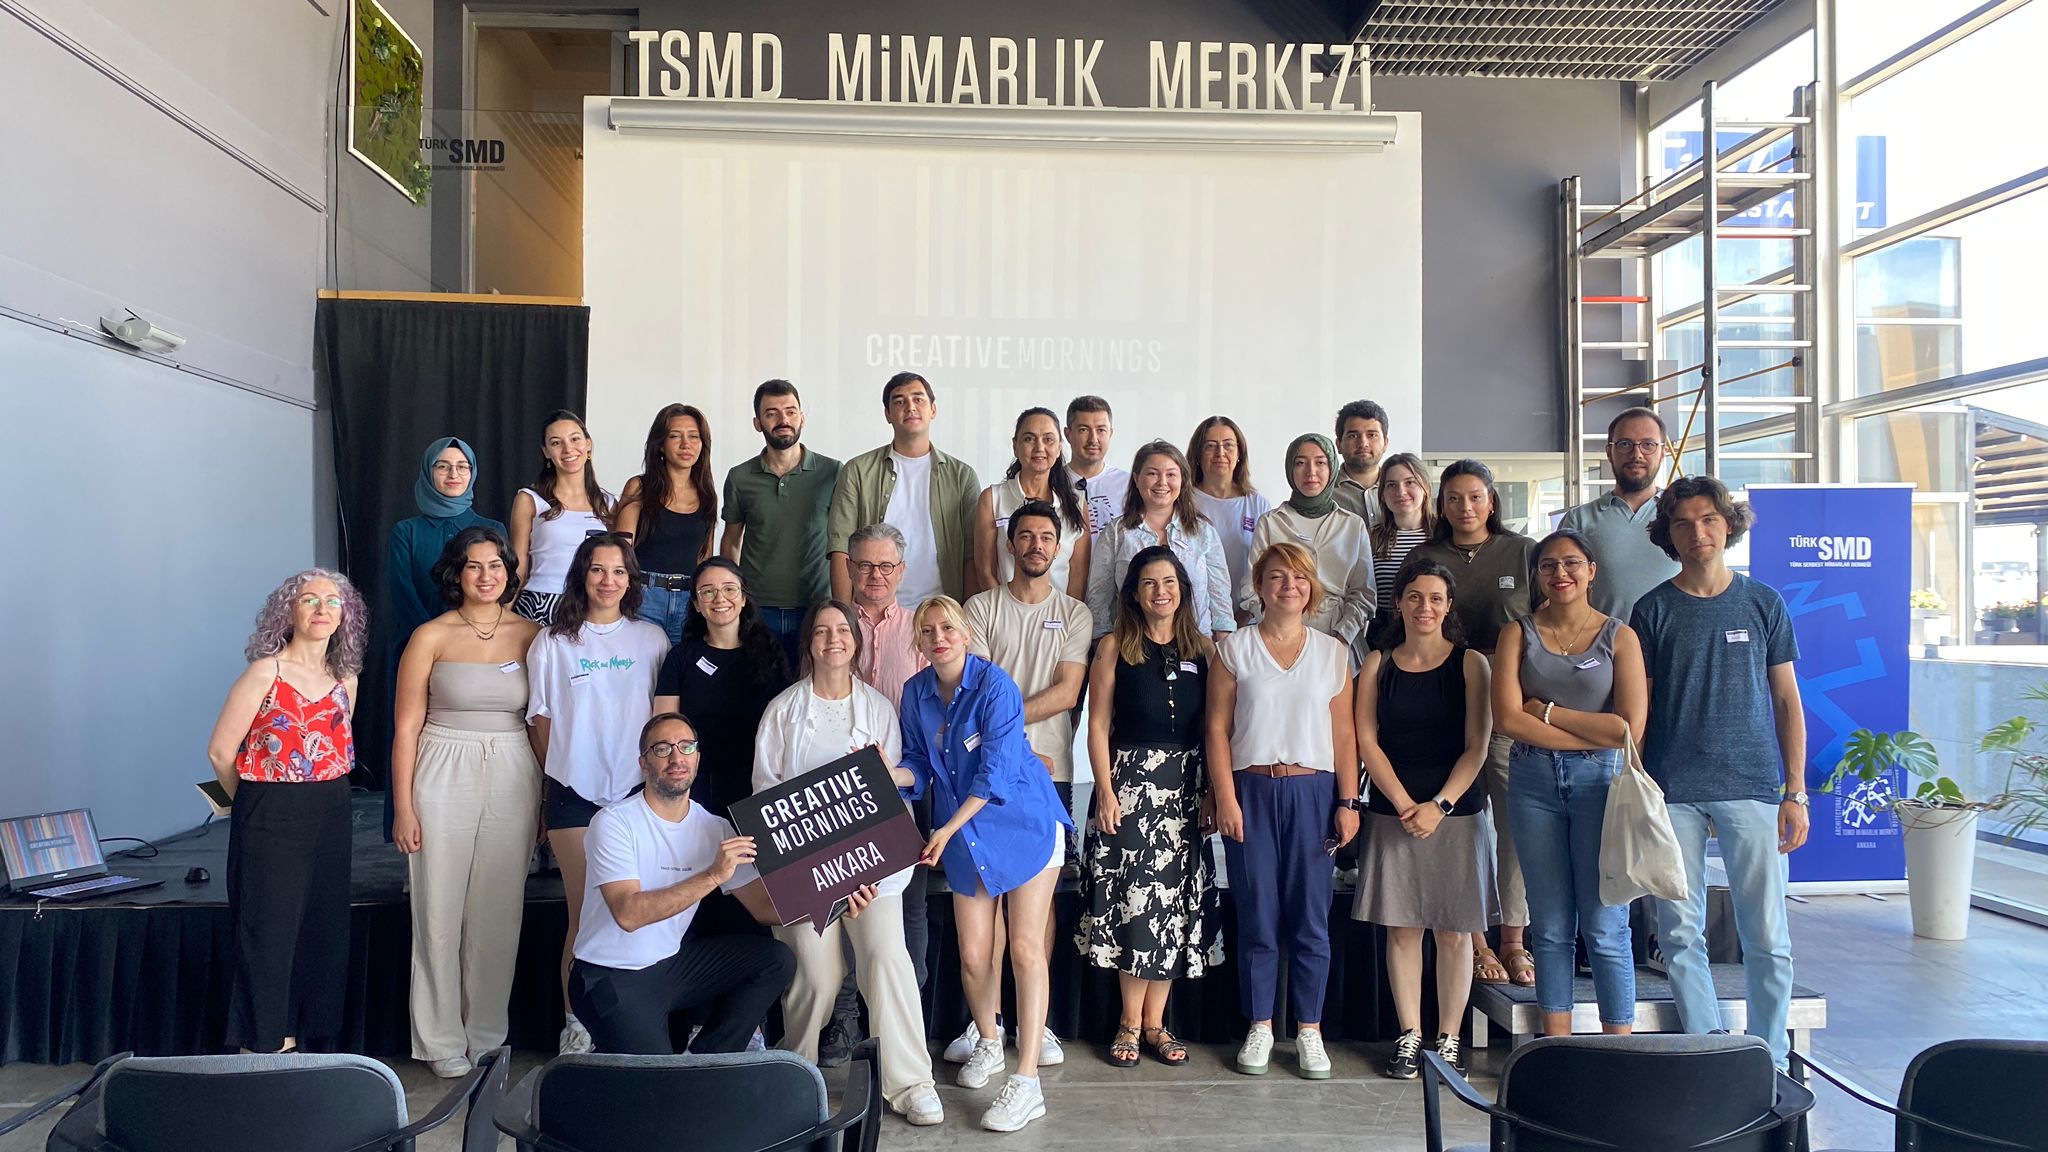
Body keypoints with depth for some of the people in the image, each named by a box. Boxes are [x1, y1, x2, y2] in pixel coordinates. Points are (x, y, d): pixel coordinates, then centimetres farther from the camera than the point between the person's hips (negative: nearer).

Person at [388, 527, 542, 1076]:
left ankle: (487, 1034, 22)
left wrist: (547, 798, 3)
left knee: (499, 913, 7)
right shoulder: (432, 636, -1)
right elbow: (406, 727, -1)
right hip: (443, 781, -2)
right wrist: (403, 807, -5)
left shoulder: (530, 634, 5)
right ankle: (442, 1040, 17)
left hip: (512, 782, 2)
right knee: (440, 912, 3)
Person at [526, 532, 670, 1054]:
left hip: (635, 790, 1)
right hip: (575, 793, -1)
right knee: (584, 914, 1)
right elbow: (542, 721, 8)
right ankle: (576, 1024, 13)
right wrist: (553, 783, 6)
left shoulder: (652, 639, 8)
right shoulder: (552, 643, 5)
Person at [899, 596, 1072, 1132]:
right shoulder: (916, 691, -1)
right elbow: (919, 764, 6)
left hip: (1024, 823, -5)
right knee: (974, 954, 4)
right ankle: (988, 1043, 32)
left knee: (1025, 949, -6)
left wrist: (947, 829, -27)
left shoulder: (995, 685, -18)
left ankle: (1027, 1082, -3)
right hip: (964, 837, 5)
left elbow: (996, 771, -23)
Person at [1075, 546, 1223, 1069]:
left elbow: (1211, 727, 8)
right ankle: (1130, 1020, 11)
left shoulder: (1200, 649, 8)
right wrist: (1106, 791, -10)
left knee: (1177, 898, 5)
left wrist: (1213, 791, 1)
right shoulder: (1115, 647, 1)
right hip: (1129, 780, -3)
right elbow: (1098, 726, -2)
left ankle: (1155, 1020, 16)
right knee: (1133, 895, -3)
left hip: (1185, 785, 3)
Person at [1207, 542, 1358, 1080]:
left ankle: (1309, 1030, 16)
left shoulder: (1332, 653, 9)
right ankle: (1259, 1027, 16)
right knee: (1257, 916, 3)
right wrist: (1226, 798, -7)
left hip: (1313, 792, 1)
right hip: (1252, 790, -1)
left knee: (1311, 918, 3)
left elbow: (1344, 734, 8)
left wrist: (1348, 801, 2)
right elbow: (1218, 728, 1)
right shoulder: (1234, 649, 4)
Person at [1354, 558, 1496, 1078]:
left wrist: (1438, 805, -13)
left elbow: (1476, 747, -3)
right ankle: (1408, 1036, 15)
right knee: (1402, 928, 5)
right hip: (1392, 814, 1)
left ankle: (1448, 1041, 14)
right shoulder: (1378, 665, 6)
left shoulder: (1470, 664, 2)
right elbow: (1368, 742, 1)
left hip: (1455, 812, -1)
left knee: (1454, 932, 3)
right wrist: (1404, 805, -10)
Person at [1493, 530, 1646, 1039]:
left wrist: (1547, 711, -6)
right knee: (1550, 926, 8)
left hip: (1600, 782, -2)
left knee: (1605, 926, -1)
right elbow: (1508, 719, -7)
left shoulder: (1619, 637, 2)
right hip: (1534, 782, 2)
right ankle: (1557, 1048, 17)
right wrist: (1591, 734, -9)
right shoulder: (1519, 634, 6)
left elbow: (1628, 729, -9)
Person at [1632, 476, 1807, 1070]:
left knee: (1767, 936, 1)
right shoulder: (1652, 610, 5)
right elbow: (1638, 708, 6)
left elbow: (1787, 702, 9)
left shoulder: (1762, 603, 7)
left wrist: (1796, 792, 3)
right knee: (1681, 932, 4)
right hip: (1672, 792, 0)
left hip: (1751, 786, 0)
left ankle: (1769, 1062, 15)